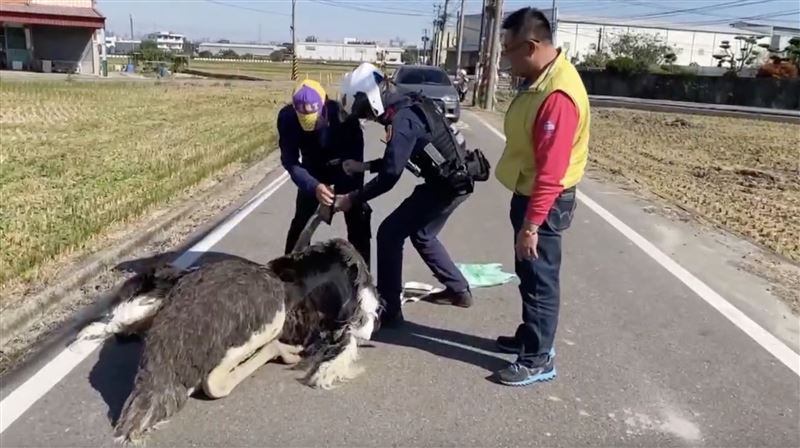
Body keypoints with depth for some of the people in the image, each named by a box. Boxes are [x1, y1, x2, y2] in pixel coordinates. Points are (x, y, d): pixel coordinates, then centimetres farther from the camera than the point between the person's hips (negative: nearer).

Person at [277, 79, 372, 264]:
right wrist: (313, 187, -44)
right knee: (301, 220, 3)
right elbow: (289, 160, -28)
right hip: (313, 170, 2)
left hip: (344, 168, -1)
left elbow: (354, 157, -27)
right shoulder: (287, 117, -29)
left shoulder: (342, 114, -35)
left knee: (357, 220, -7)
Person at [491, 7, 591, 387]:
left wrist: (531, 224, -26)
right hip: (528, 193, 10)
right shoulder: (538, 78, 6)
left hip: (545, 202, -10)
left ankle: (539, 360, 14)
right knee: (528, 275, 20)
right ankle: (530, 337, 36)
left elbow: (551, 170, -28)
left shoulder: (558, 95, -26)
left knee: (540, 279, 1)